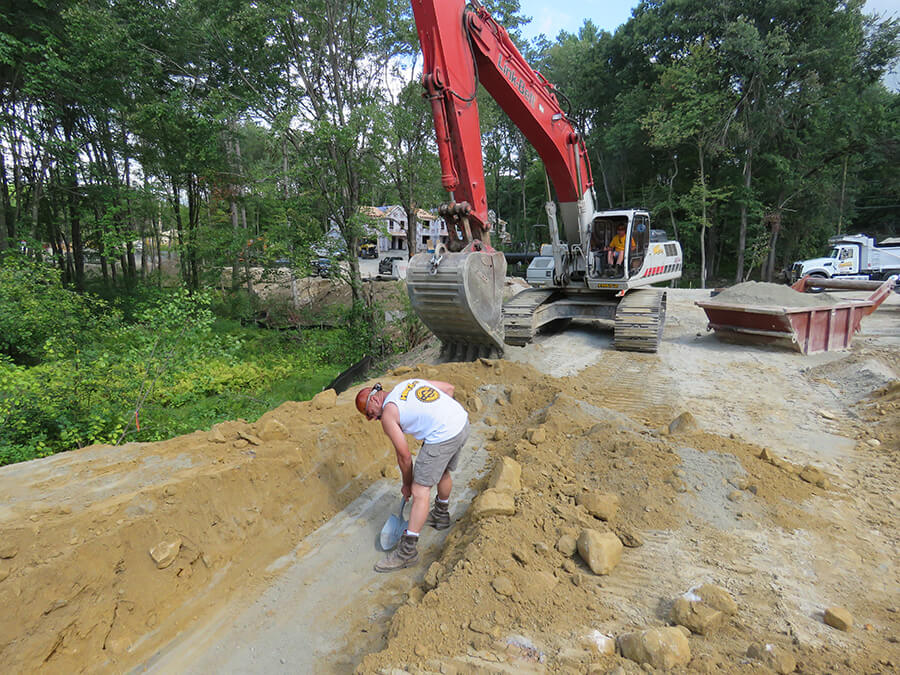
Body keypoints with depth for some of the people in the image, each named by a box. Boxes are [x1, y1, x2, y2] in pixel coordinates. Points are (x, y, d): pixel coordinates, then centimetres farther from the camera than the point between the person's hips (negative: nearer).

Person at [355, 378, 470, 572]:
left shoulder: (388, 414, -2)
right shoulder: (411, 381, 17)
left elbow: (404, 455, 0)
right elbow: (449, 387, 20)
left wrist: (407, 484, 15)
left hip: (442, 437, -9)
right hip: (462, 420, 9)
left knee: (420, 491, -1)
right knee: (443, 472, 30)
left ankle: (407, 551, 6)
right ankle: (441, 515, 52)